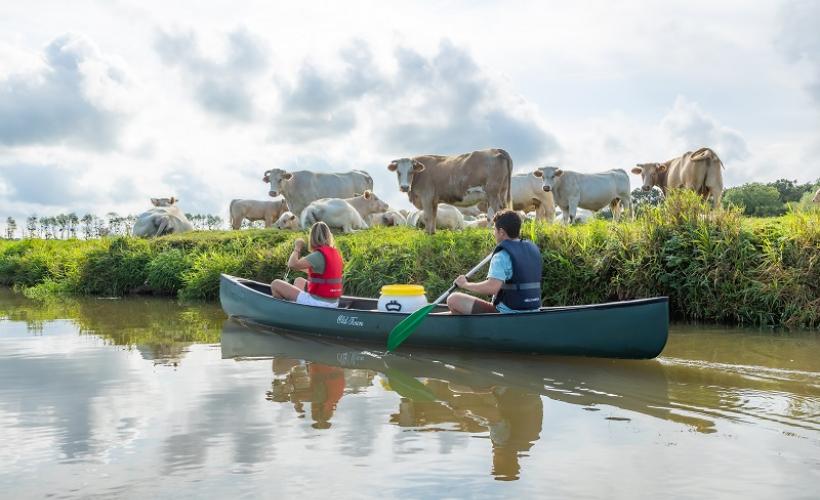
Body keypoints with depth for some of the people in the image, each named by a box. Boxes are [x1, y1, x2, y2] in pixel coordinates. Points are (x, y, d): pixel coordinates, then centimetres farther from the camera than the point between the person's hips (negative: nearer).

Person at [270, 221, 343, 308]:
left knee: (276, 284, -1)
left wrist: (297, 249, -6)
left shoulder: (318, 255, -19)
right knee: (299, 281, 34)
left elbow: (291, 264, -23)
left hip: (319, 303, -9)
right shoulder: (336, 253, 7)